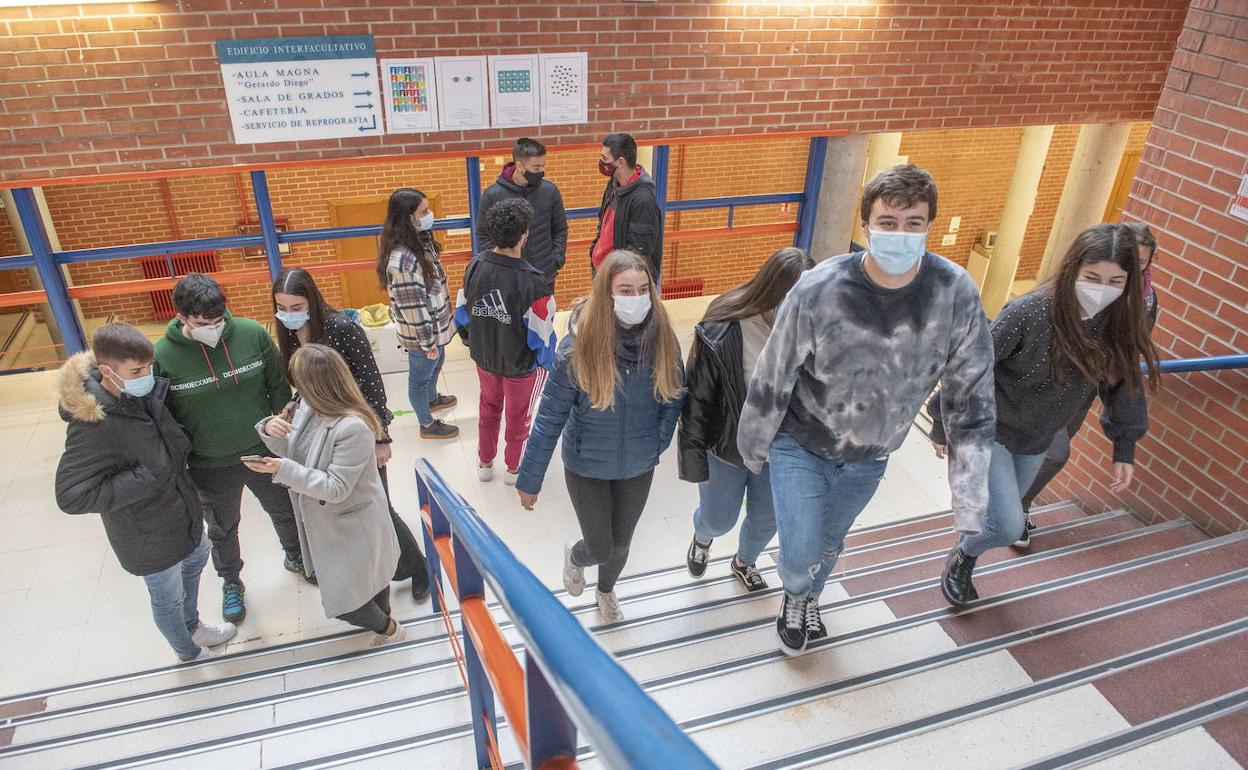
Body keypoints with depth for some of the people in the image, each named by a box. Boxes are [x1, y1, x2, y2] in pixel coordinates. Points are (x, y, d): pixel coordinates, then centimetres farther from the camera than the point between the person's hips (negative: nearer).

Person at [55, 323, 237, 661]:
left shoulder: (145, 392, -13)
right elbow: (71, 496, -32)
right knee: (168, 599, 18)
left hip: (181, 510, 7)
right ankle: (189, 654, 48)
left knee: (196, 557, 31)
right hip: (150, 536, -7)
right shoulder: (93, 424, -33)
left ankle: (192, 626, 60)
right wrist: (145, 478, -31)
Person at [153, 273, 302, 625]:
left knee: (286, 511, 23)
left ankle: (295, 557, 54)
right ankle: (231, 582, 51)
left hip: (264, 451, 1)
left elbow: (278, 386, -4)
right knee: (222, 529, 23)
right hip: (210, 467, -1)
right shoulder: (163, 355, -19)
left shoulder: (252, 333, -16)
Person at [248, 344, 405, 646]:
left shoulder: (353, 428, -34)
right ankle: (383, 622, 52)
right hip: (326, 521, 8)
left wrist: (284, 470, -33)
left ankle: (390, 630, 33)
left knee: (343, 602, 6)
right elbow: (294, 452, 3)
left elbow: (336, 489, -28)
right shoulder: (308, 406, -9)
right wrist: (271, 432, -18)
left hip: (352, 527, -7)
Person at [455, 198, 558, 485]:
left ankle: (485, 463, 47)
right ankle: (514, 469, 43)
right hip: (521, 365, -4)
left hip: (484, 358, 4)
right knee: (518, 416, 21)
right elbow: (541, 335, -24)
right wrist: (547, 363, -5)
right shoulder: (531, 282, -32)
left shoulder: (474, 267, -16)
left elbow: (462, 315, -3)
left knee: (489, 407, 29)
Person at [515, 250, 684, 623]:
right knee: (600, 549, 10)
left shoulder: (662, 339, -17)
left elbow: (674, 396, 0)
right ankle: (575, 554, 50)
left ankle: (606, 590, 57)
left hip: (638, 467, 3)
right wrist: (529, 479, -12)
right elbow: (550, 417, -18)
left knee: (621, 544, 21)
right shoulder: (579, 346, -26)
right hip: (587, 467, -3)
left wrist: (658, 442, -7)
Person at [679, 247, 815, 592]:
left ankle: (744, 562, 58)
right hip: (726, 448, -3)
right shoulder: (723, 331, -29)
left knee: (766, 519, 23)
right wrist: (694, 457, -13)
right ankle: (702, 537, 57)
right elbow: (697, 398, -18)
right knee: (718, 520, 17)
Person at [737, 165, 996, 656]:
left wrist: (970, 500, -14)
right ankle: (795, 596, 42)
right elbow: (771, 378, -14)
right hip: (801, 446, -3)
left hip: (869, 457, 3)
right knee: (800, 554, 2)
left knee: (831, 540, 24)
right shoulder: (818, 291, -29)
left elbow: (972, 398, -13)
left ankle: (809, 598, 59)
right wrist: (752, 447, -1)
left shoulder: (956, 294, -22)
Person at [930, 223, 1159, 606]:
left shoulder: (1118, 327, -12)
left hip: (1035, 443, 6)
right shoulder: (1029, 312, -29)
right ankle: (962, 556, 23)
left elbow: (1124, 385, 4)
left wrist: (1124, 449, 7)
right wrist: (944, 427, -12)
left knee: (1001, 520, 20)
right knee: (1007, 526, -10)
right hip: (986, 431, -5)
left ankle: (964, 563, 49)